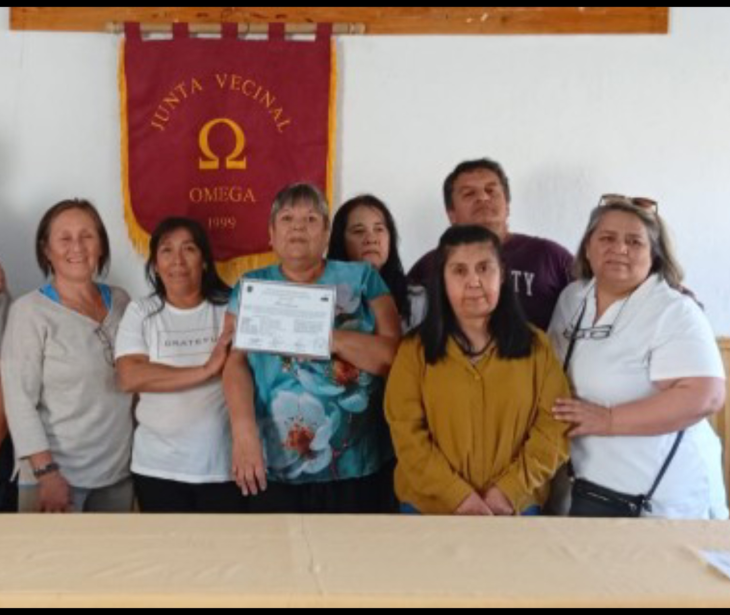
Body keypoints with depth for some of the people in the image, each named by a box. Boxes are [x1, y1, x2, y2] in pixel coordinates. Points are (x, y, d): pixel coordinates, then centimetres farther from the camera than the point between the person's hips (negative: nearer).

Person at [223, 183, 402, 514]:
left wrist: (326, 335, -17)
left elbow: (394, 355, -4)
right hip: (276, 470, 1)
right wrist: (243, 430, -18)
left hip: (358, 469, 0)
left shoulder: (361, 277, 4)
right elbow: (236, 363, -2)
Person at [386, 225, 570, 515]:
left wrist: (509, 490, -12)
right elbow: (407, 434, -7)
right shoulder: (415, 350, -2)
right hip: (431, 507, 0)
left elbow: (553, 426, -2)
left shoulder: (535, 346, 2)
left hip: (513, 507, 1)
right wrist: (458, 495, -15)